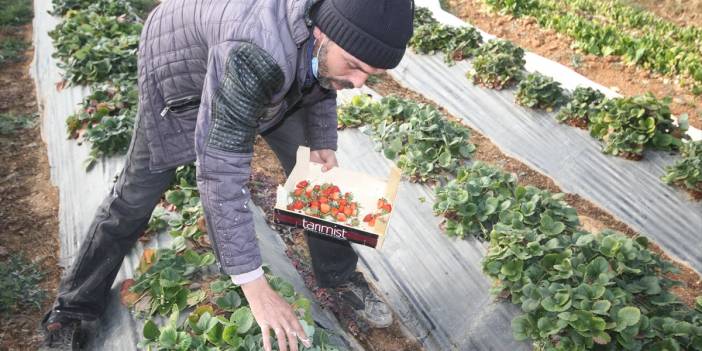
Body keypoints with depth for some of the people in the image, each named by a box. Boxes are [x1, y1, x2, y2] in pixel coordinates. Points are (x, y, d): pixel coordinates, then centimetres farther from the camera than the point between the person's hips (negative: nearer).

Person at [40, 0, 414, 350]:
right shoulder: (258, 53, -48)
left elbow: (319, 77, -1)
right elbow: (220, 170, -46)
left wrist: (323, 142, -8)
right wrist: (254, 286, -43)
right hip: (180, 62, -5)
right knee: (137, 192, 2)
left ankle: (340, 276, 25)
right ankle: (71, 309, 25)